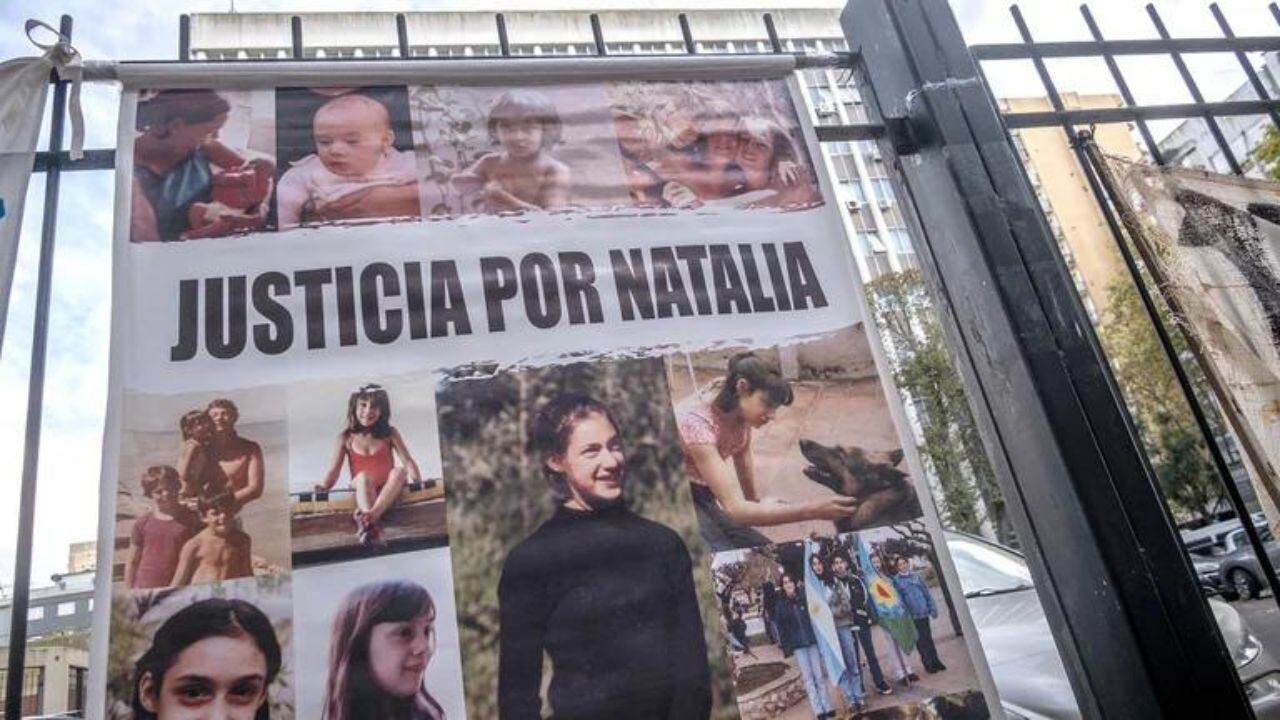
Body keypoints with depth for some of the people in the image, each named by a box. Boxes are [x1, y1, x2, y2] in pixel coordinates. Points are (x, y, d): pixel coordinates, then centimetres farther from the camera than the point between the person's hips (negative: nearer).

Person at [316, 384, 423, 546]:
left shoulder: (390, 433, 4)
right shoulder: (346, 437, 3)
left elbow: (407, 461, 0)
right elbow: (334, 469, 1)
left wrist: (417, 482, -16)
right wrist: (324, 486, -19)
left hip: (387, 489, 1)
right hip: (362, 488, 0)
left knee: (399, 472, -32)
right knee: (364, 477, -35)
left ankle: (372, 514, -51)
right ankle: (372, 526, -55)